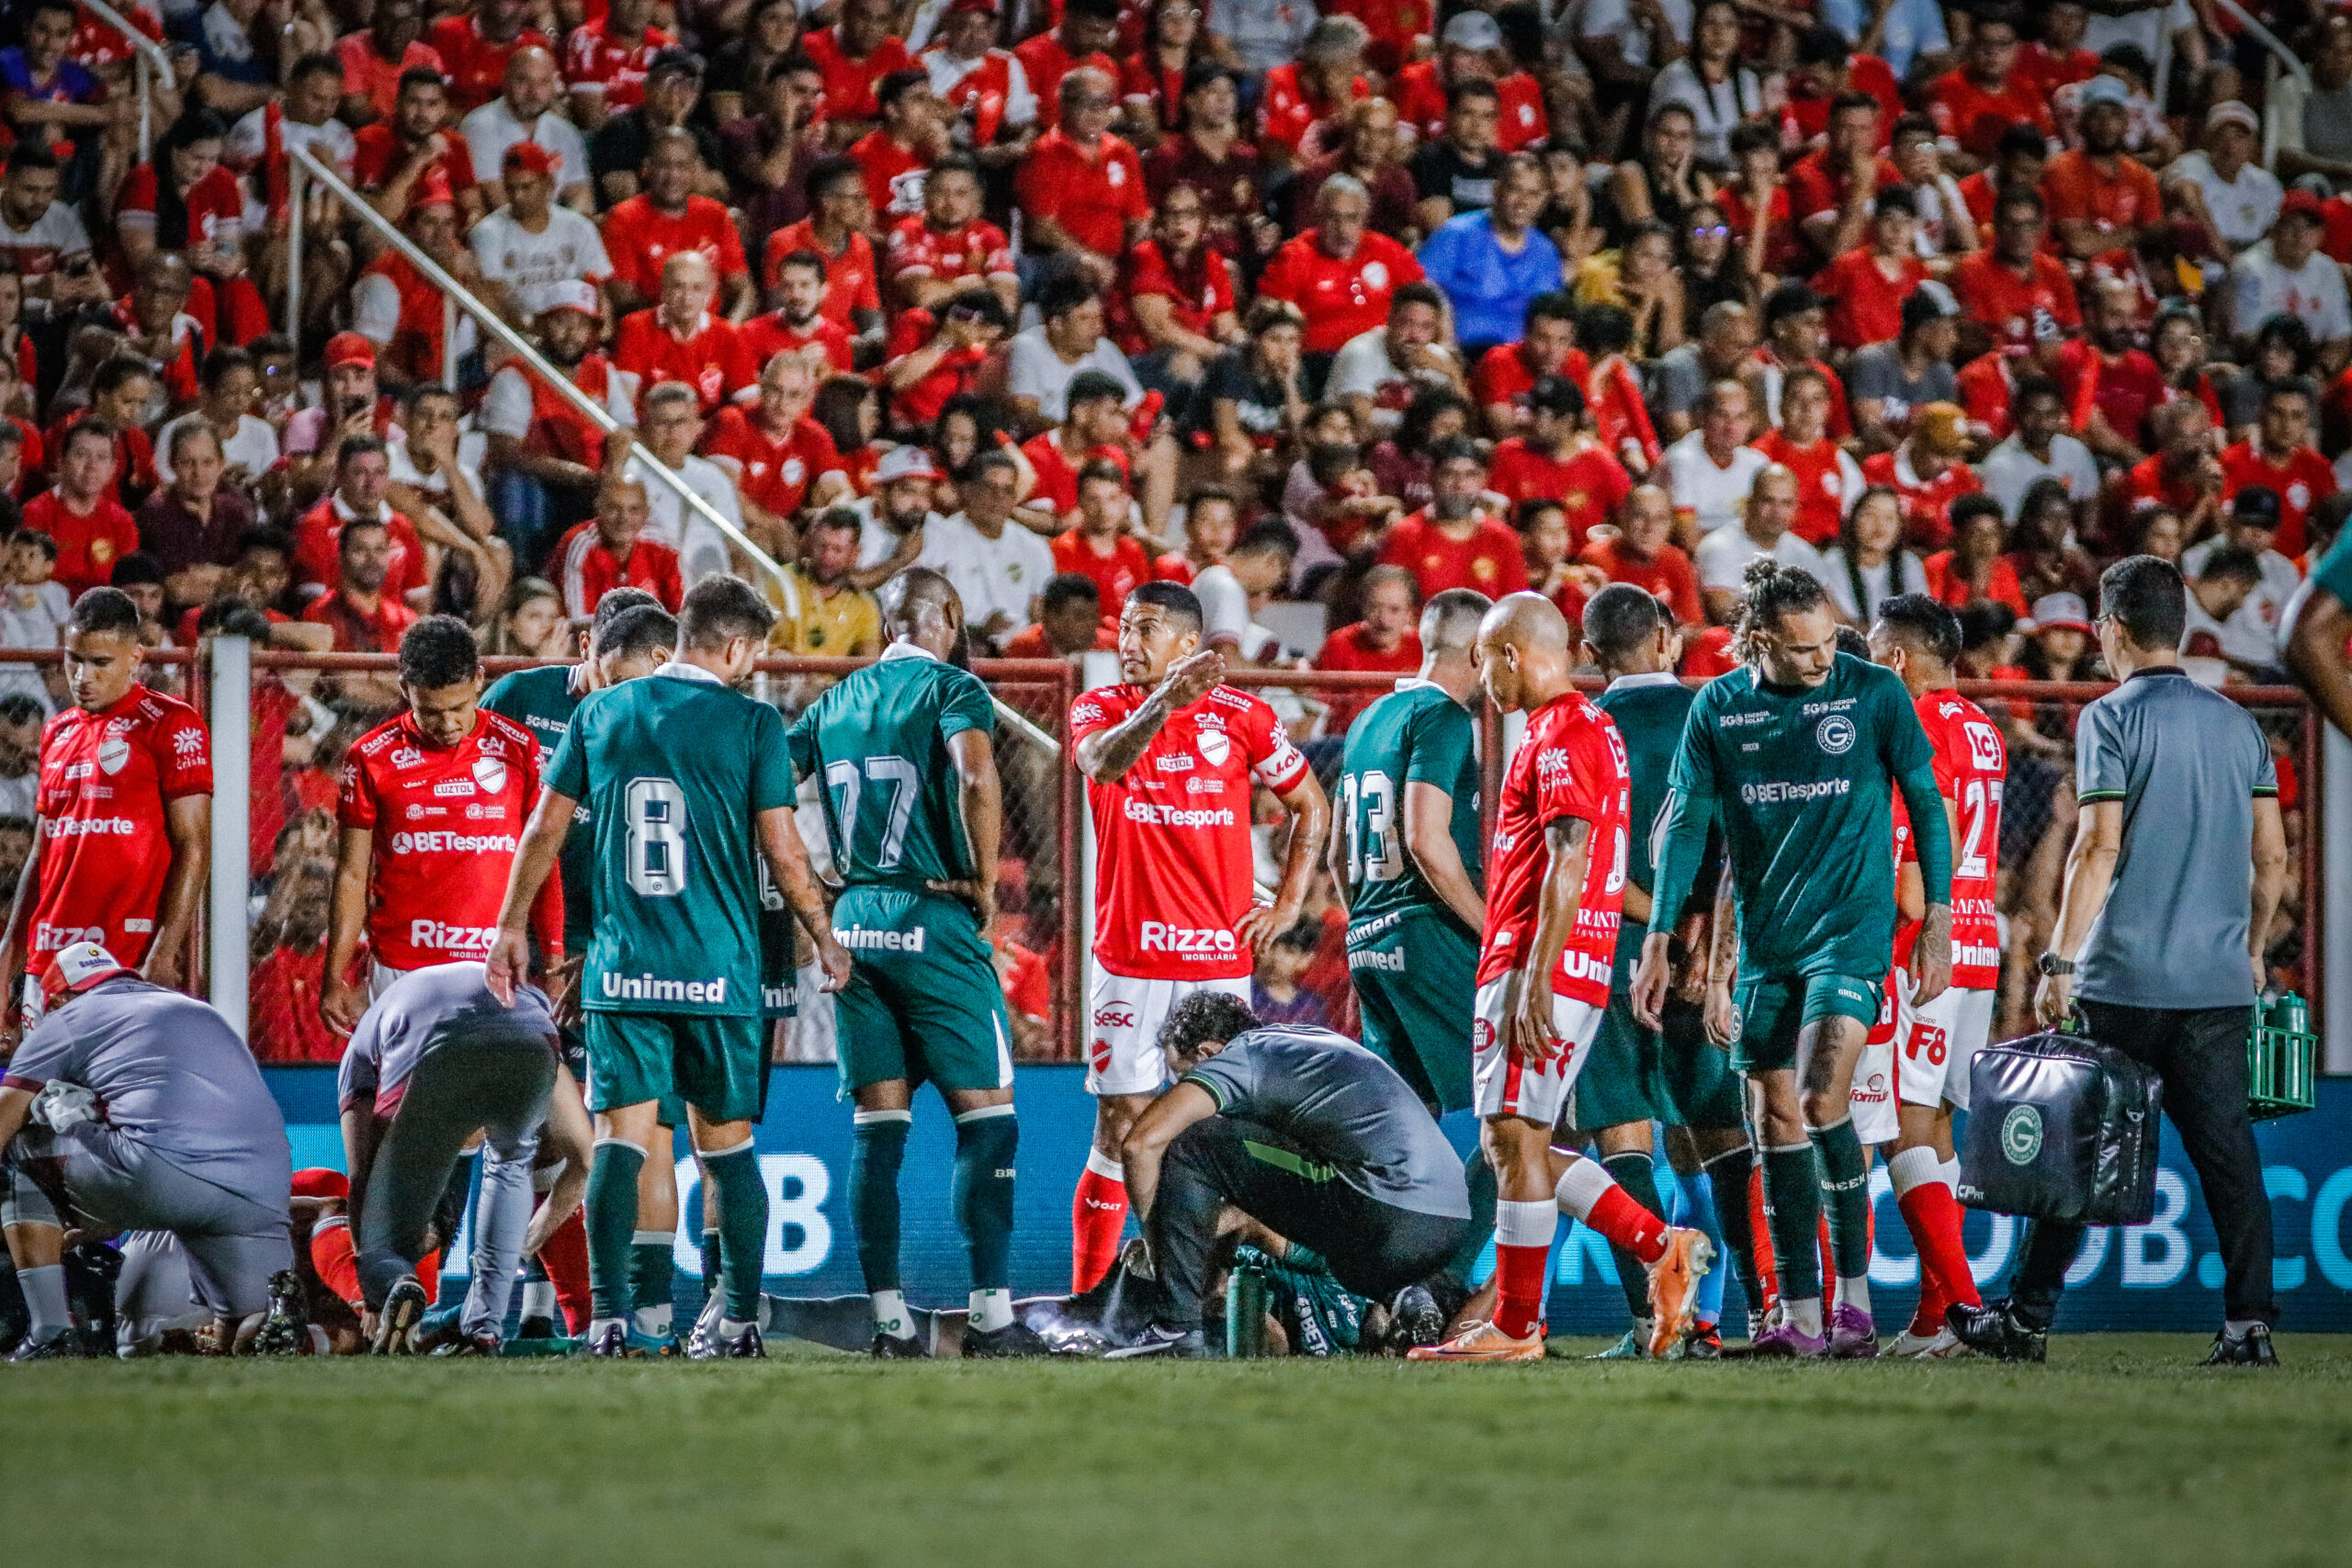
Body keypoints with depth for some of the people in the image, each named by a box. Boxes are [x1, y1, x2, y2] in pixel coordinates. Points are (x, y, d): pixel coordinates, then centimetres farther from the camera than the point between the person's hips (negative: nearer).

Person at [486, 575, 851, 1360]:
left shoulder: (600, 713, 7)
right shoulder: (751, 723, -2)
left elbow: (546, 829, 11)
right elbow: (782, 852, -2)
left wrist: (511, 927, 21)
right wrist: (824, 939, 12)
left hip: (623, 968, 1)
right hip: (719, 969, -1)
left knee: (619, 1140, 0)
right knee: (727, 1143, 8)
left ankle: (609, 1317, -9)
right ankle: (740, 1318, 9)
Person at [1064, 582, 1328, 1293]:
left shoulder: (1240, 715, 5)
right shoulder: (1100, 708, 2)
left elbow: (1311, 805, 16)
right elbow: (1101, 763, -22)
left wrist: (1288, 905, 7)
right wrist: (1162, 703, -39)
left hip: (1220, 958, 1)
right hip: (1129, 959, -1)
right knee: (1119, 1133, -3)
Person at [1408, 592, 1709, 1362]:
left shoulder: (1560, 736, -12)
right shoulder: (1595, 729, 20)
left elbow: (1568, 863, -20)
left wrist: (1534, 978, -23)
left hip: (1540, 967, -10)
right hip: (1580, 971, 10)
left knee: (1515, 1141, -6)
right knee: (1516, 1147, 12)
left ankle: (1514, 1327, -3)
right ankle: (1661, 1246, 10)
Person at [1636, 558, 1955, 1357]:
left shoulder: (1874, 692, -5)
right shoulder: (1718, 708, 2)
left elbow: (1926, 804, 2)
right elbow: (1685, 824, 6)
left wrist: (1939, 918, -2)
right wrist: (1659, 940, 1)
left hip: (1852, 928, -4)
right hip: (1765, 941, 4)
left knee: (1822, 1098, -19)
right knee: (1777, 1120, 3)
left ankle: (1855, 1292, -7)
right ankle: (1800, 1317, 9)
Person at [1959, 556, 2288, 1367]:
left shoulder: (2112, 719, -6)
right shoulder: (2239, 724, 11)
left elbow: (2098, 846, -14)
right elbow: (2272, 855, 13)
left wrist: (2060, 962, -12)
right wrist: (2251, 950, 25)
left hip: (2124, 979, -4)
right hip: (2219, 981, 4)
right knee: (2227, 1150, 3)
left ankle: (2027, 1317, 10)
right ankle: (2250, 1321, -5)